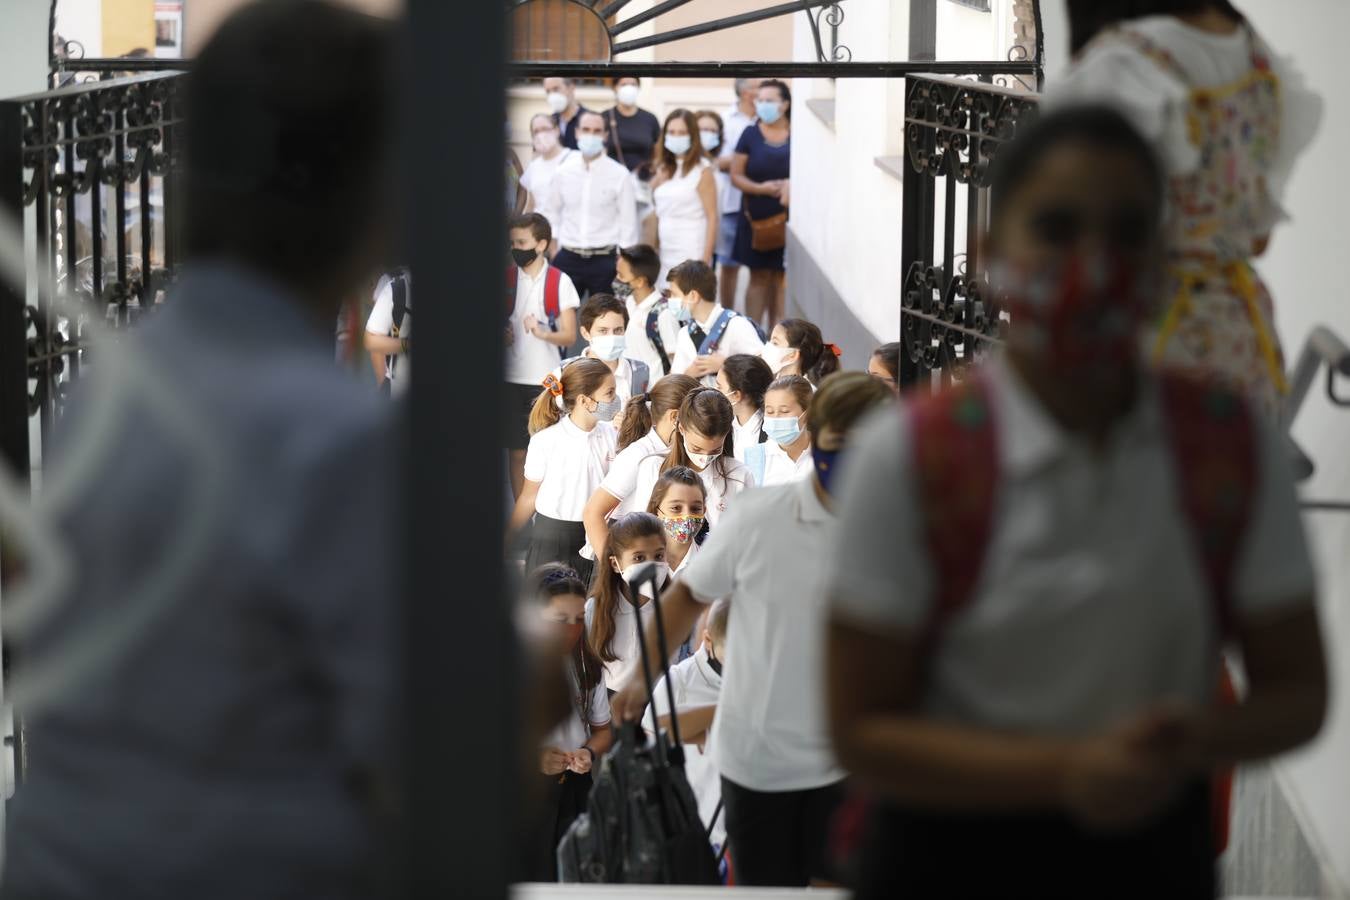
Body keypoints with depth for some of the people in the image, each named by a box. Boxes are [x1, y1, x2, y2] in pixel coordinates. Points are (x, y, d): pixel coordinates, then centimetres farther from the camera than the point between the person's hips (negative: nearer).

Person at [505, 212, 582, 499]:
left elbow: (570, 335, -6)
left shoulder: (560, 282, -4)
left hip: (548, 379, -3)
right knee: (516, 451, 7)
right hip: (512, 377, 3)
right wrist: (501, 334, -9)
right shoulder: (507, 279, 5)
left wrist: (543, 333, -25)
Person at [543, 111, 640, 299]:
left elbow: (628, 222, -1)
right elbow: (551, 213, 16)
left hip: (605, 260, -2)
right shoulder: (563, 172, 5)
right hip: (567, 259, 2)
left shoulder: (619, 174, -4)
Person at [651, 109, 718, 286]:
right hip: (664, 253, 5)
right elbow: (658, 214, 16)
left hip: (691, 253, -5)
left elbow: (712, 217, -6)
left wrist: (706, 259, -11)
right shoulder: (662, 169, 14)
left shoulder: (702, 170, -3)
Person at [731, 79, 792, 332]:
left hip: (788, 218, 1)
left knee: (781, 278, 5)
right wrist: (761, 188, -18)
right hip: (757, 218, -1)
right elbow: (736, 176, -1)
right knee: (759, 277, 1)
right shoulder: (750, 135, 0)